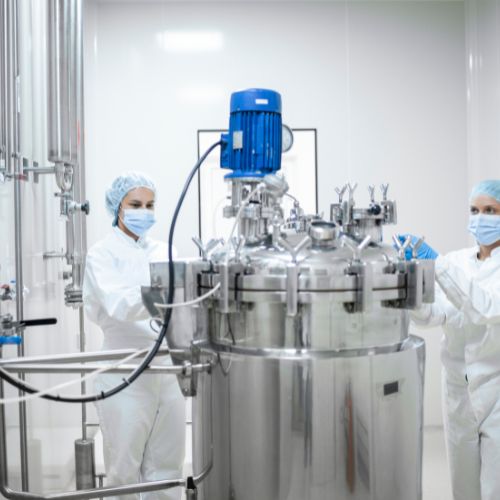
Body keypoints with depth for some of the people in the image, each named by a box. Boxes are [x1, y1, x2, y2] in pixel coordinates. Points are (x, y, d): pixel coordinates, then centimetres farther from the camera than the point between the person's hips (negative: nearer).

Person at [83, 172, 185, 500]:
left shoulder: (162, 251, 11)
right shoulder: (103, 254, -4)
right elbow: (121, 304, -22)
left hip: (168, 370, 5)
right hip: (128, 374, -4)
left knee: (167, 468, 12)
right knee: (126, 469, 7)